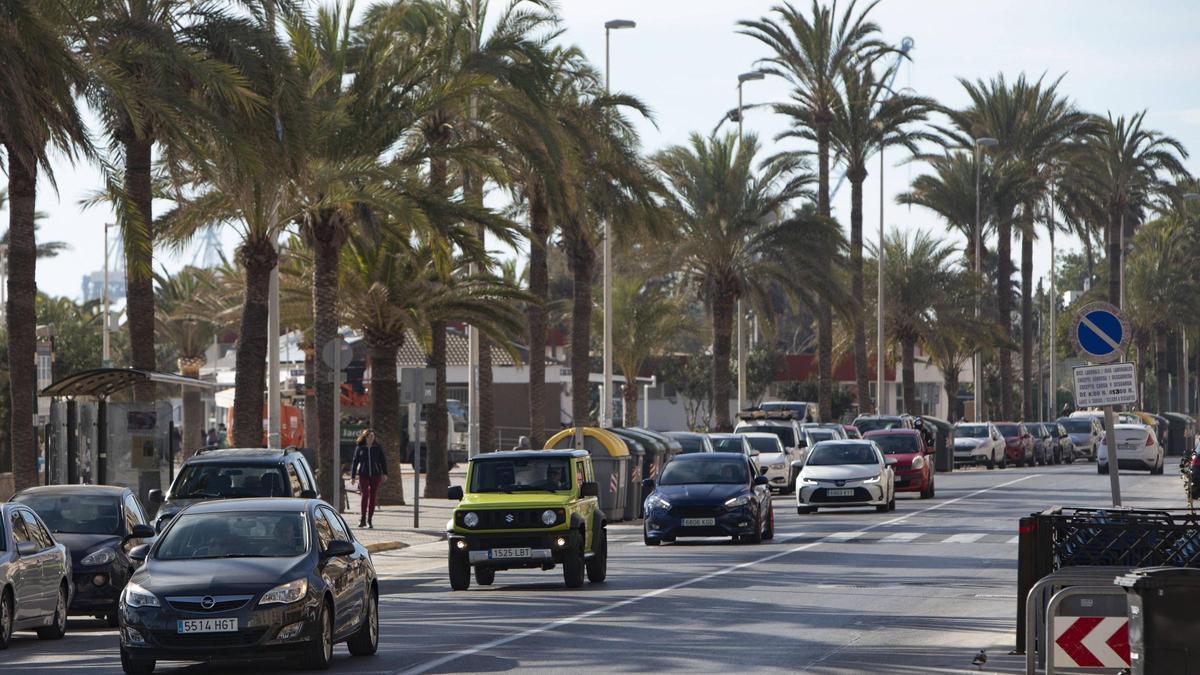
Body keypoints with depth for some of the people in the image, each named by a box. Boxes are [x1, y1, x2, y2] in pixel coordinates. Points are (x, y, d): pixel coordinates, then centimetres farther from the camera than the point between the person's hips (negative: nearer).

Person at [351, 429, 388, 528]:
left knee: (372, 497, 1)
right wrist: (352, 476, 6)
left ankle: (369, 520, 8)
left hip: (375, 475, 1)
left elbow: (383, 461, 7)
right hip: (363, 475, -1)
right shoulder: (359, 448, 4)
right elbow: (354, 462, 8)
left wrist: (385, 473, -3)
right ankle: (362, 519, -9)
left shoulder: (377, 447, 5)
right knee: (364, 495, -14)